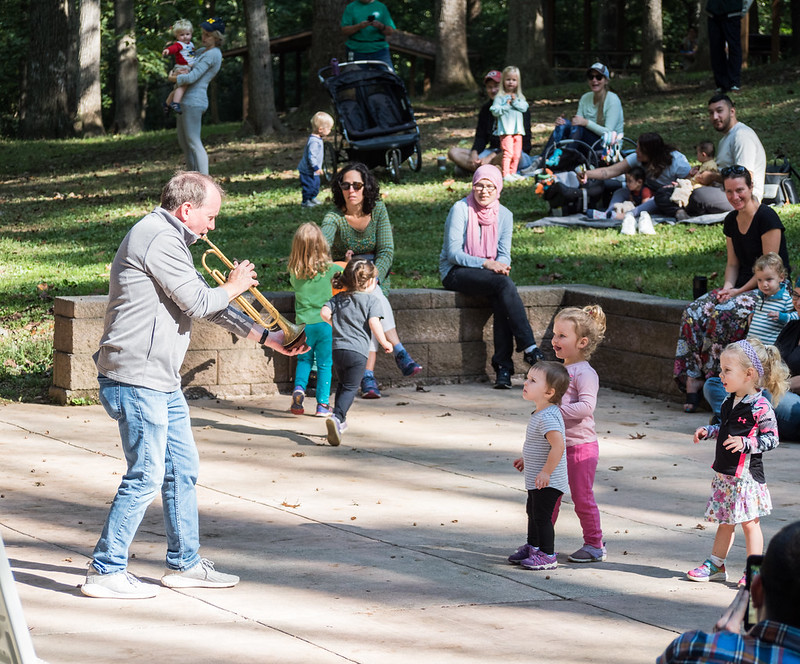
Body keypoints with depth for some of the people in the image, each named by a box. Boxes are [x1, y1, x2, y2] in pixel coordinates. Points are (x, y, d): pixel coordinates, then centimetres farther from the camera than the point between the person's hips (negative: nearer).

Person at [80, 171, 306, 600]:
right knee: (146, 476, -7)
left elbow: (208, 305, 24)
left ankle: (184, 563, 24)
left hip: (162, 382, 11)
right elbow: (199, 303, -17)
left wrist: (265, 337, 23)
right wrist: (234, 286, 3)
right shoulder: (158, 238, -15)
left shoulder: (170, 240, 19)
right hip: (136, 381, -11)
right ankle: (105, 572, -1)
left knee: (182, 470, 14)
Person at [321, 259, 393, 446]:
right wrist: (384, 343, -1)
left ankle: (340, 420, 27)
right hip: (357, 350, -5)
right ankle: (337, 417, -26)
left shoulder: (339, 298, 13)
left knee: (342, 384, 24)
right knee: (350, 387, -4)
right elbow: (374, 323, -13)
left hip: (337, 349, 5)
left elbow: (324, 313, 0)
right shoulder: (372, 300, -1)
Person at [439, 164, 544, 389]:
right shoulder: (461, 209, -9)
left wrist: (501, 265, -19)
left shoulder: (504, 215, 7)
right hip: (455, 273, -4)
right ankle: (529, 349, -35)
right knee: (504, 284, -32)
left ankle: (503, 367, -32)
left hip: (489, 271, 4)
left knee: (501, 300, -31)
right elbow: (453, 253, -12)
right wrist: (485, 263, -24)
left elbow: (504, 253, 5)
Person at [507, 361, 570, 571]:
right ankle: (532, 548, 37)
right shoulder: (541, 414, 8)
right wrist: (526, 459, 27)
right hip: (536, 478, 11)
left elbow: (557, 445, -34)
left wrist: (546, 472, -30)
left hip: (547, 482, -11)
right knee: (533, 512, 22)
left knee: (542, 516, -3)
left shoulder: (547, 417, -26)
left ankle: (547, 556, 5)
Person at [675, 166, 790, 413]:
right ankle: (691, 380, -24)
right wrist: (727, 287, -3)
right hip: (740, 288, 8)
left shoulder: (766, 217, -13)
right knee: (694, 312, -17)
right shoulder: (731, 221, 12)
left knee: (722, 314, -32)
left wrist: (739, 291, -17)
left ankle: (710, 380, -23)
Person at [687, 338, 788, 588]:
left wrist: (745, 443, -27)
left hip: (747, 474, -8)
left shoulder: (760, 406, -17)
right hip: (725, 472, 8)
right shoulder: (729, 403, 8)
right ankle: (716, 565, 26)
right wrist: (707, 431, 8)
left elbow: (771, 439, -16)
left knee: (750, 522, 1)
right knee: (725, 521, 17)